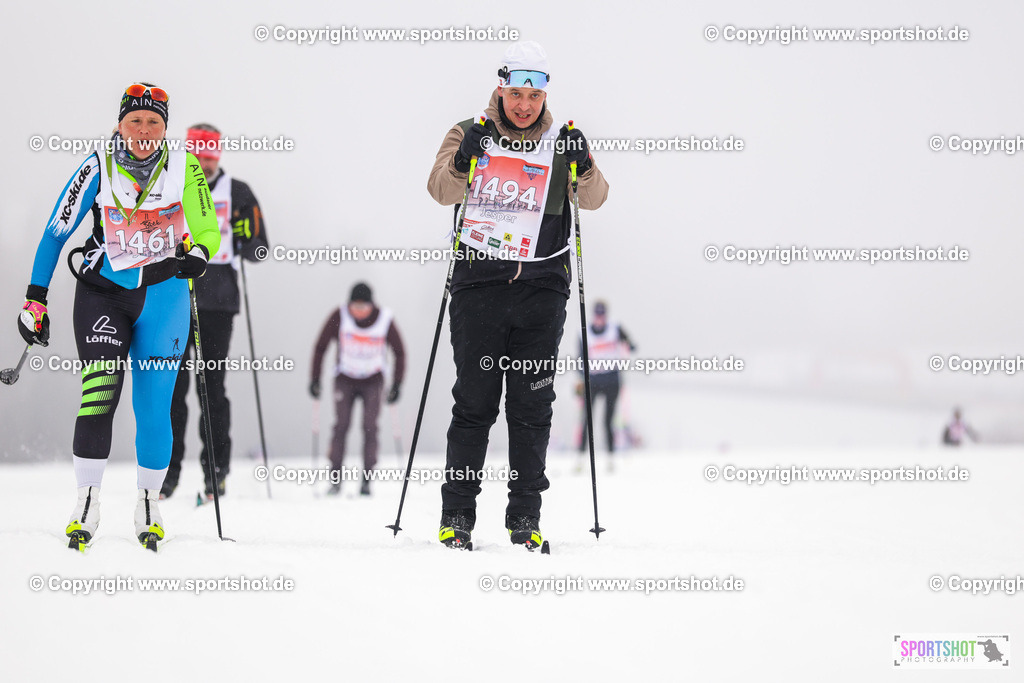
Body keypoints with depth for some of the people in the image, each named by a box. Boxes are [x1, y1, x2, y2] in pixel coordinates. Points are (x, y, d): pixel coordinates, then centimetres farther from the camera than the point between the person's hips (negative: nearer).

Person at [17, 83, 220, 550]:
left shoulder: (184, 169, -3)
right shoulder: (98, 169, -4)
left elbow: (208, 232, 1)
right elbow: (56, 233, 1)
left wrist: (196, 255, -23)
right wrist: (34, 301, -1)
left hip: (163, 296, 1)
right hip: (103, 292, -1)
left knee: (152, 409, -2)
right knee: (99, 394, -17)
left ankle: (148, 504, 16)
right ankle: (86, 504, -9)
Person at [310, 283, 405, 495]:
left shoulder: (385, 320, -14)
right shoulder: (339, 317, -15)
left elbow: (399, 352, -1)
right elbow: (320, 347, -3)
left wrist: (397, 384, -3)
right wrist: (315, 379, -4)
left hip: (373, 380, 0)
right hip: (345, 379, 0)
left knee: (370, 427, -11)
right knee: (342, 425, -12)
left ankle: (366, 480, -9)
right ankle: (335, 478, -10)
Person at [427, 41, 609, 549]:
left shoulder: (560, 140, 9)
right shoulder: (471, 133, 5)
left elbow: (594, 200, 0)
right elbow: (442, 192, -7)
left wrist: (583, 167, -20)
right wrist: (462, 161, -26)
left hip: (541, 287, 1)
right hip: (479, 283, -1)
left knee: (531, 407, 3)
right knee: (474, 402, -1)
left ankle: (525, 515, 9)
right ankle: (457, 513, 6)